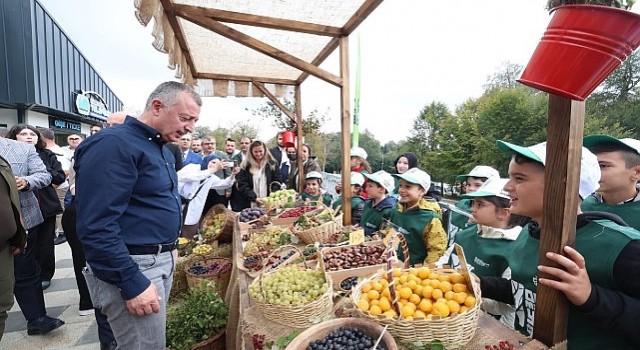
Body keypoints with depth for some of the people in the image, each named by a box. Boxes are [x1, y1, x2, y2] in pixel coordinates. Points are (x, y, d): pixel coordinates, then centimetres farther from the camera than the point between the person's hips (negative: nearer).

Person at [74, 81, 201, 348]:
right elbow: (96, 226, -24)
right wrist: (132, 284, -23)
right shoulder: (114, 144, -19)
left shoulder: (161, 149, 11)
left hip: (162, 261, 9)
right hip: (132, 268, -9)